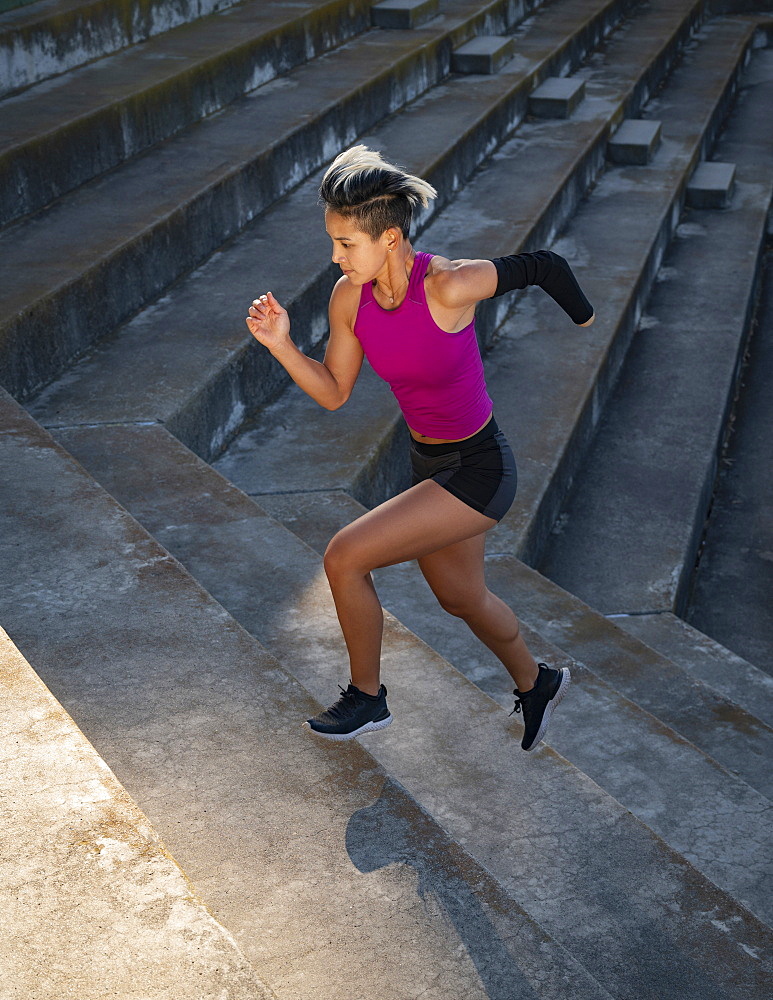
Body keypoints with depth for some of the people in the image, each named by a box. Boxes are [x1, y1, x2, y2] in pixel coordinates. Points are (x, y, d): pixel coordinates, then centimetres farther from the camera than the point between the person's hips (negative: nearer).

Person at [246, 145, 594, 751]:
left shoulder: (447, 286, -28)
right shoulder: (350, 298, -9)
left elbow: (544, 265, -13)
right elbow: (333, 392, 1)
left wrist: (584, 318, 6)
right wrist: (281, 345, -15)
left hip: (479, 473, -8)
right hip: (430, 466, 8)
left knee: (345, 558, -14)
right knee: (462, 599, 27)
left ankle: (366, 698, 11)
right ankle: (536, 684, 56)